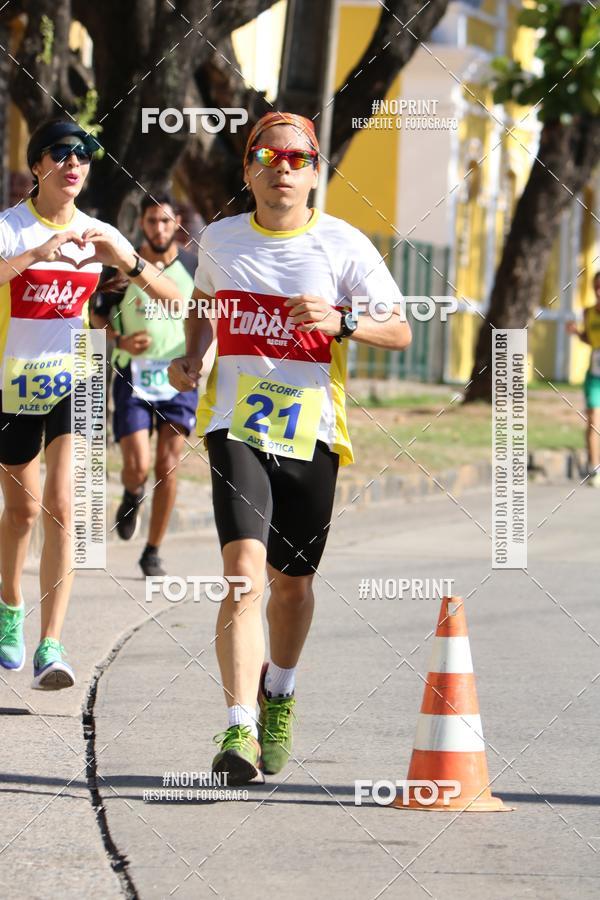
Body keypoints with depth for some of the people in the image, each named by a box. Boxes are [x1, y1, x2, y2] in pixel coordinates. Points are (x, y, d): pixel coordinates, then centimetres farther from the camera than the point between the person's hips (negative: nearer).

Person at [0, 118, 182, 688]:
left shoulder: (98, 234, 1)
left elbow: (173, 298, 3)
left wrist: (128, 263, -14)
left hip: (74, 379, 1)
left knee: (61, 507, -13)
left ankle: (50, 647, -18)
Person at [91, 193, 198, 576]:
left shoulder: (195, 267, 2)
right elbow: (97, 314, 8)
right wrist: (120, 341, -10)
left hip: (179, 377, 1)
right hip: (133, 376, -1)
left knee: (167, 467, -2)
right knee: (137, 467, -11)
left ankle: (153, 552, 10)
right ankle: (133, 496, 26)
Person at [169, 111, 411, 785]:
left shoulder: (343, 245, -1)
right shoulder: (220, 239, 7)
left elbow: (399, 331, 0)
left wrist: (340, 321, -18)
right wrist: (192, 357, 9)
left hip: (312, 433, 0)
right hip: (235, 427, 0)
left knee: (292, 580, 12)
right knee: (244, 570, -19)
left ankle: (279, 694, 41)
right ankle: (239, 730, -25)